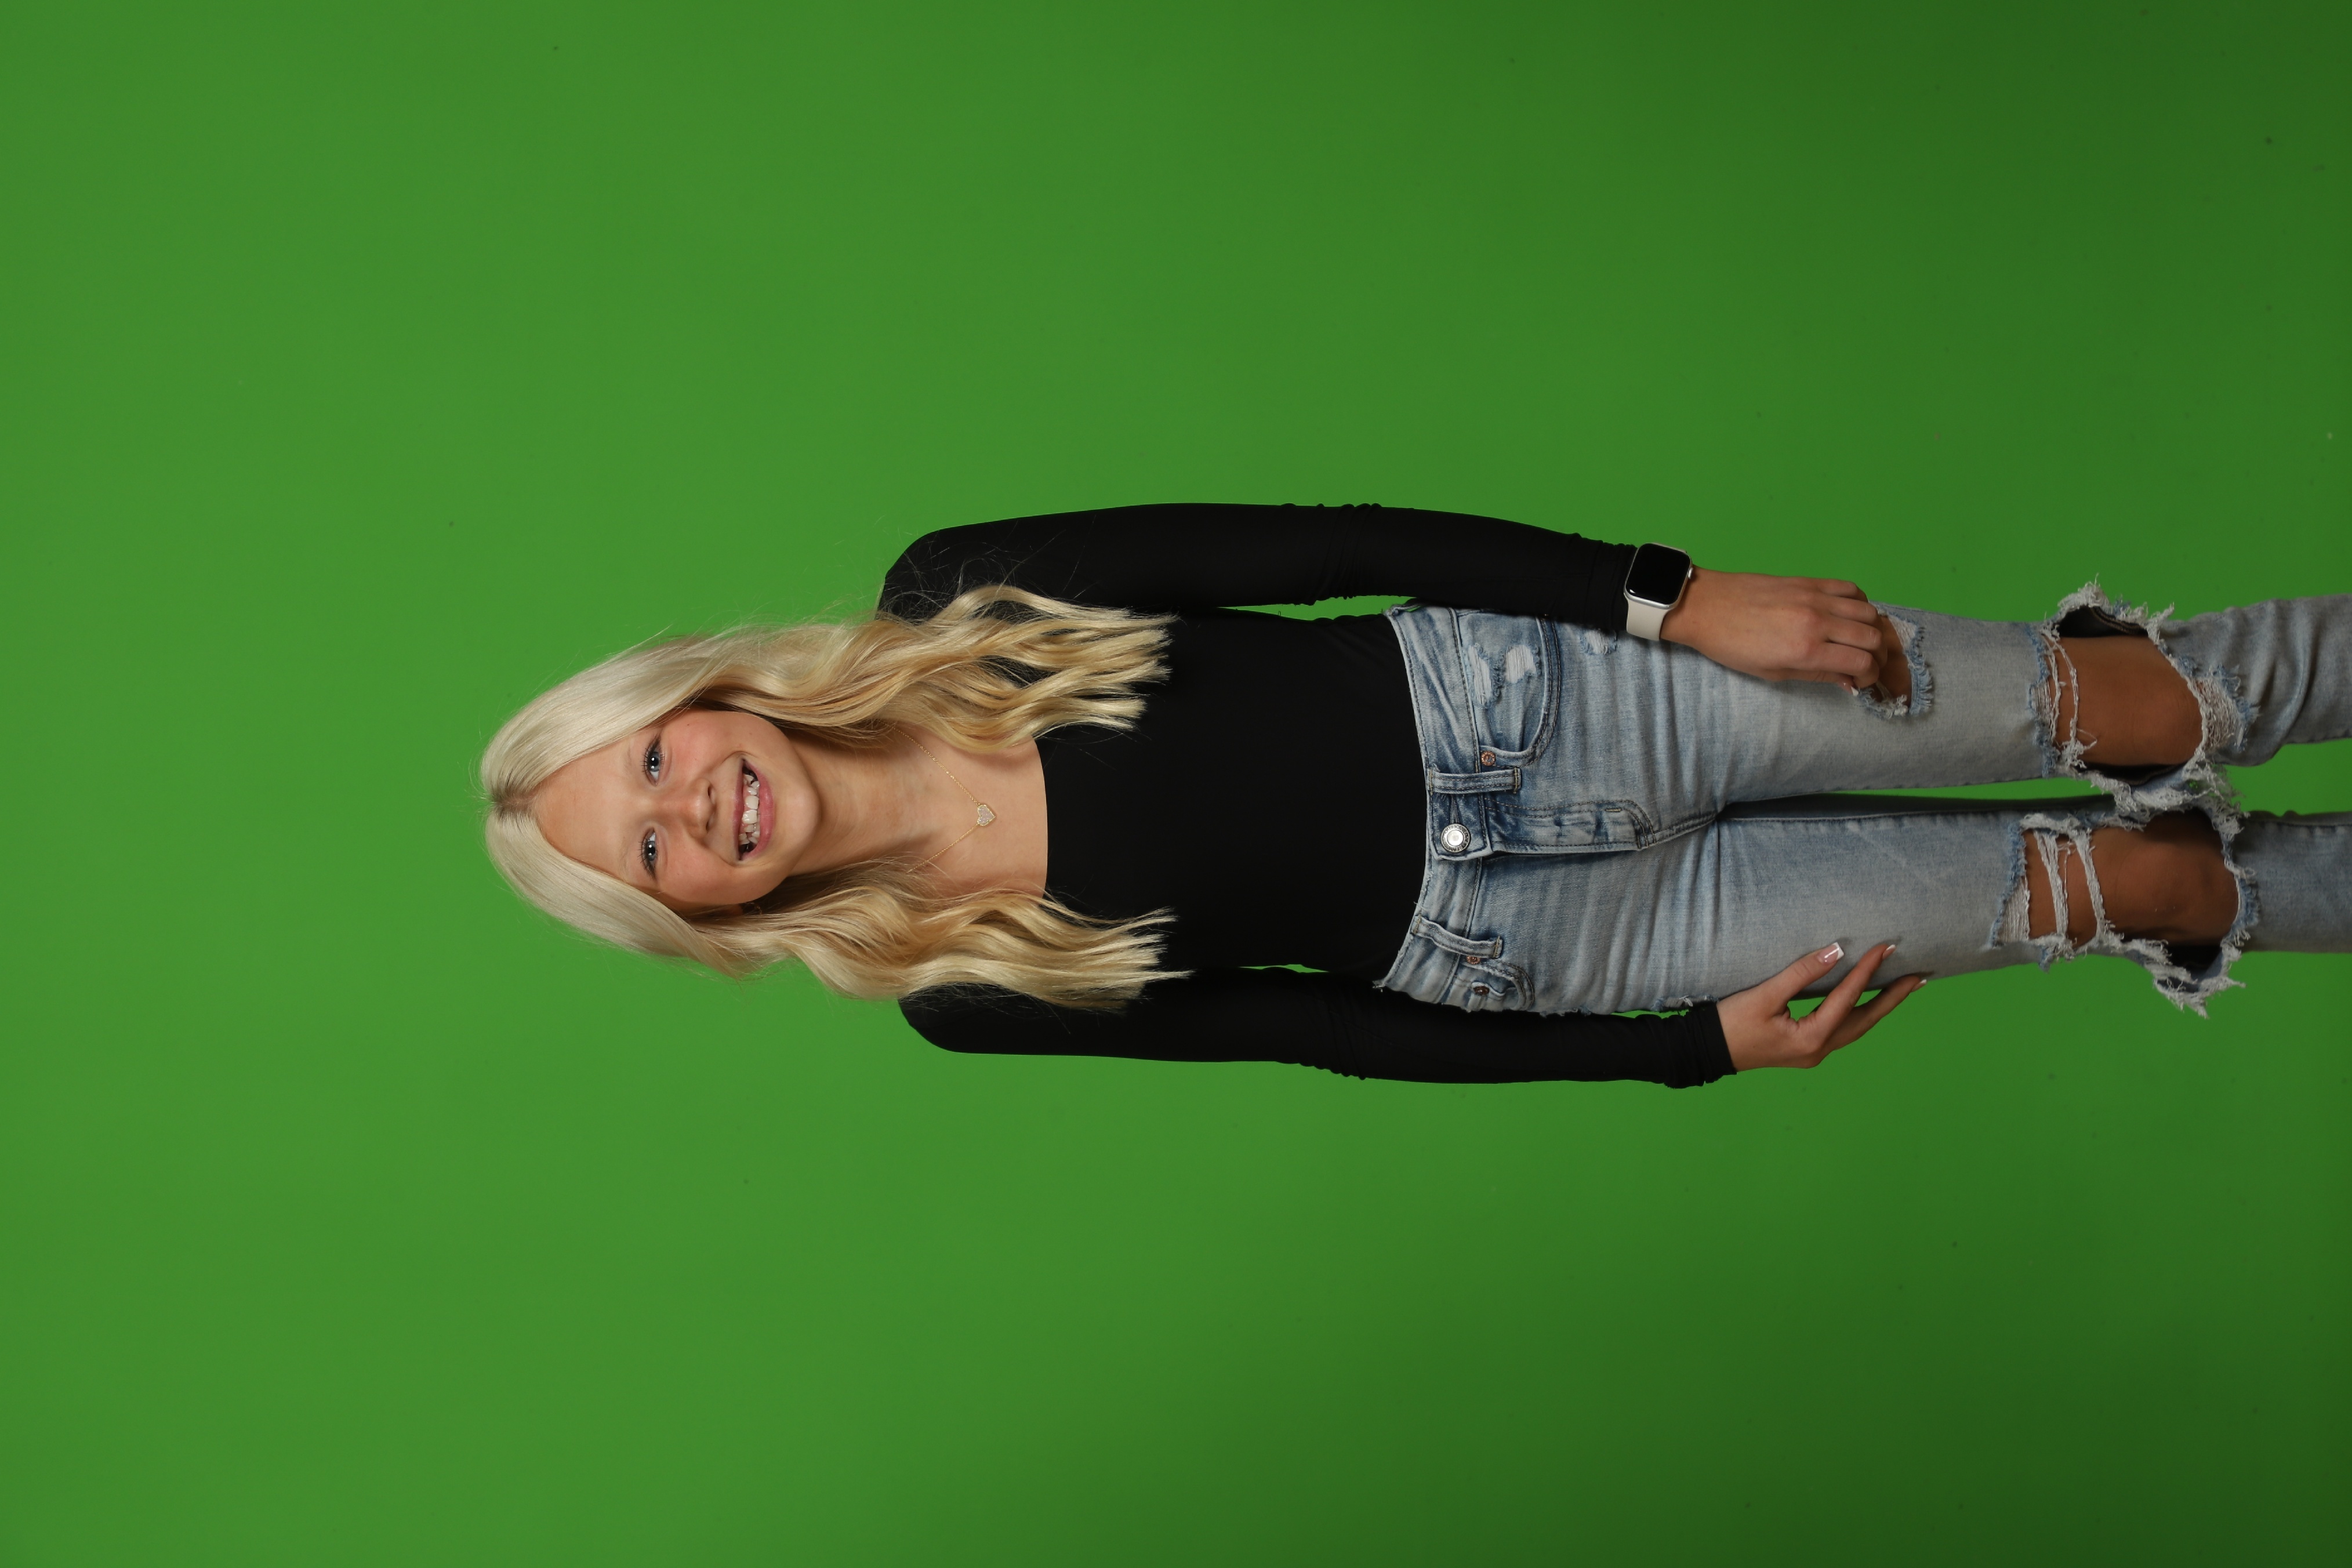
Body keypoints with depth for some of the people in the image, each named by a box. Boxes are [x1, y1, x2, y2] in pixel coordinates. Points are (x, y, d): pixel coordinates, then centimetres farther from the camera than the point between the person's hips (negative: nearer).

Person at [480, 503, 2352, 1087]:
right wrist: (1702, 1042, -4)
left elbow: (1321, 544, -9)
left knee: (2100, 713, 1)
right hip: (1501, 939, -1)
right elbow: (1328, 1030, -5)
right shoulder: (964, 998, -8)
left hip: (1495, 688, 1)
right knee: (2086, 882, 2)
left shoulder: (949, 599, -10)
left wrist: (1675, 596, -13)